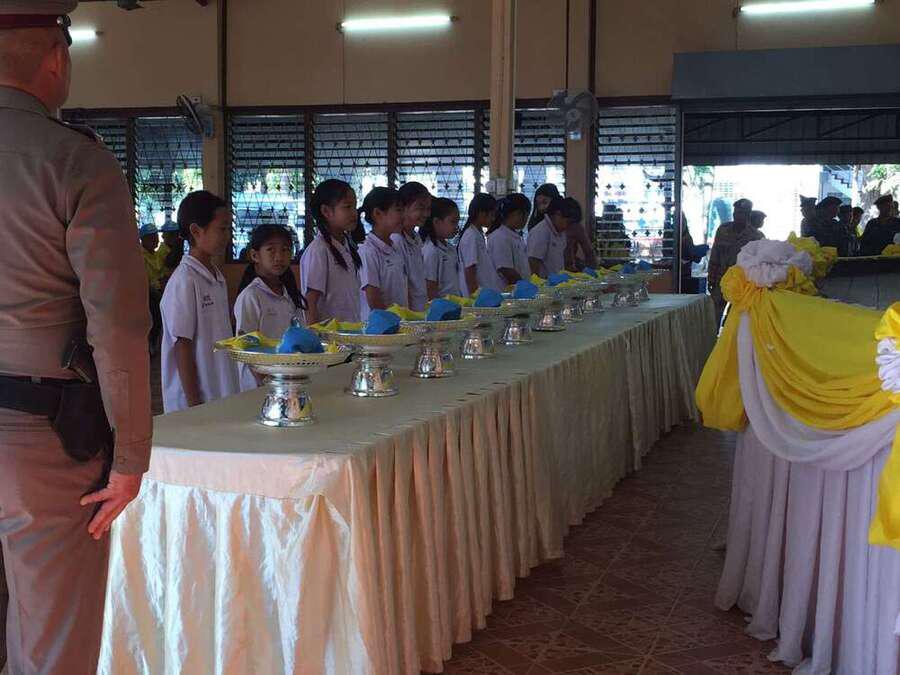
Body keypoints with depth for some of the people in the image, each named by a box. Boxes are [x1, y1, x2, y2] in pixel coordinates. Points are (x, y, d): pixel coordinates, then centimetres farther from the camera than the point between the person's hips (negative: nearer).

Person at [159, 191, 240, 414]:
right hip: (196, 400, -8)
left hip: (224, 397, 8)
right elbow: (182, 347, -15)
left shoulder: (218, 278, 10)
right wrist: (195, 406, -15)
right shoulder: (184, 281, -14)